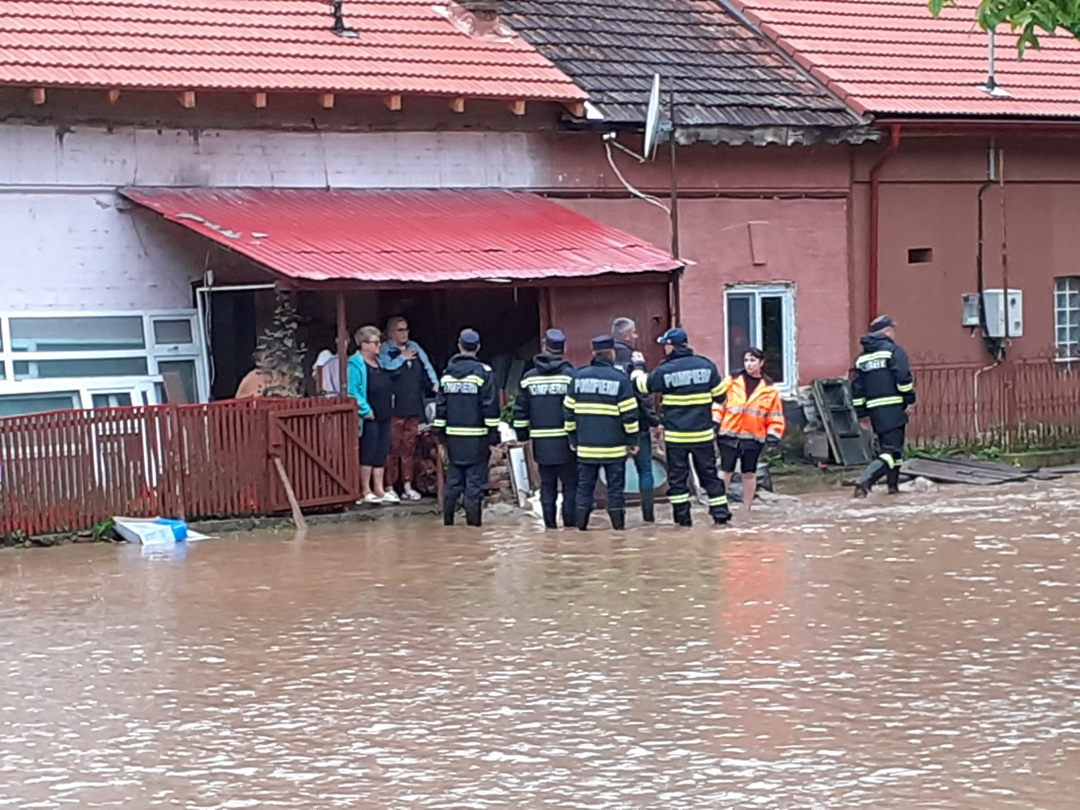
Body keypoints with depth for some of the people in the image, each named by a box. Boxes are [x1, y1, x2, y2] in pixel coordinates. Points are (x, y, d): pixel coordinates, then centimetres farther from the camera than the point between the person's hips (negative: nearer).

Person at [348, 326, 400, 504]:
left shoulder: (380, 363, 15)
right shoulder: (355, 364, -13)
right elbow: (352, 392, -20)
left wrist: (388, 409, 17)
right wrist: (366, 410, -20)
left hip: (383, 416, 8)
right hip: (369, 417, -8)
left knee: (381, 454, 10)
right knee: (368, 453, -3)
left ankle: (379, 490, 15)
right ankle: (366, 492, 3)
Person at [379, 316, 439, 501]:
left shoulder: (415, 348, 17)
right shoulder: (385, 350, -2)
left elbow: (427, 367, 13)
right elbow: (386, 368, -19)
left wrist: (434, 383, -4)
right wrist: (402, 358, -8)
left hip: (413, 408, 6)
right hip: (394, 408, -6)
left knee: (409, 447, 9)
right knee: (393, 448, -6)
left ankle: (407, 486, 14)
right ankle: (390, 487, -1)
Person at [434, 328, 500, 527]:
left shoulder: (447, 374, 7)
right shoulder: (483, 373, -7)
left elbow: (440, 407, 10)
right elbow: (490, 407, -8)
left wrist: (440, 435, 17)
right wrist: (494, 435, -4)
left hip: (453, 436, 4)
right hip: (477, 437, -4)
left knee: (453, 480, 12)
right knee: (475, 480, -1)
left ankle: (448, 518, 13)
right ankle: (473, 520, -2)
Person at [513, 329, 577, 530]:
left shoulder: (529, 377, 4)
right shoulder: (569, 375, -6)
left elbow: (520, 409, 7)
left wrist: (522, 435, 16)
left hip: (541, 443, 3)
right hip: (565, 442, -3)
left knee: (547, 485, 10)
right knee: (570, 484, 3)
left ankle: (550, 523, 9)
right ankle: (570, 522, 0)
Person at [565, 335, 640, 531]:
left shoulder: (578, 377, 4)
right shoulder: (619, 379, -6)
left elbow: (568, 411, 8)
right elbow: (629, 414, -7)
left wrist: (573, 438, 16)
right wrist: (632, 440, 2)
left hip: (585, 447, 3)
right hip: (614, 447, -3)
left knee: (584, 487, 9)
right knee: (615, 488, 3)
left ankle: (581, 527, 9)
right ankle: (618, 527, 3)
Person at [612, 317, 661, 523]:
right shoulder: (633, 360, -12)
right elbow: (643, 395, -14)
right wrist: (654, 421, -8)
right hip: (637, 424, -5)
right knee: (645, 470, 4)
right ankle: (649, 515, 3)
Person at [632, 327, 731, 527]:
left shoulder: (665, 370, -10)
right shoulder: (706, 366, -1)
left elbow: (642, 384, 3)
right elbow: (720, 394, 6)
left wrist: (638, 368, 23)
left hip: (676, 435, -3)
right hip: (703, 433, 3)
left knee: (677, 476, 6)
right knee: (709, 474, 11)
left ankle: (683, 516, 5)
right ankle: (720, 513, 7)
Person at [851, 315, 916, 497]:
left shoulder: (862, 357, 16)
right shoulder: (893, 350, -4)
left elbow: (857, 388, 14)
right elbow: (903, 378, -15)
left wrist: (862, 415, 17)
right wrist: (909, 399, -4)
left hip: (874, 410, 7)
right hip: (893, 407, -7)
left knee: (887, 446, 22)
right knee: (891, 450, -8)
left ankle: (893, 485, 22)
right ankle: (864, 482, -25)